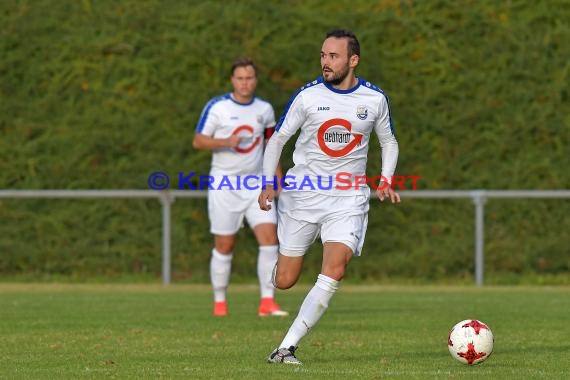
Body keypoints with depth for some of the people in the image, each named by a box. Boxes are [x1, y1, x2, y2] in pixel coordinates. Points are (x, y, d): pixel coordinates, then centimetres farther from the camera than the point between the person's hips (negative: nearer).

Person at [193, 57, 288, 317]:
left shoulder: (264, 109, 8)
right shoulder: (217, 107, -5)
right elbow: (198, 141, -5)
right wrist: (226, 142, -22)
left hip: (255, 183, 3)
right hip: (224, 185, -3)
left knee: (269, 237, -12)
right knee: (224, 246, 0)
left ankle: (267, 301, -11)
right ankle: (219, 301, 14)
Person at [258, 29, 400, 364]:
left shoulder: (375, 99, 0)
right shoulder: (307, 96, -4)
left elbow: (389, 142, 16)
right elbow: (277, 139, 4)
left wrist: (386, 180, -1)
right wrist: (268, 183, -9)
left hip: (349, 200, 0)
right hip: (303, 193, 0)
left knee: (334, 270, -22)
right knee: (284, 281, 0)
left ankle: (287, 348, -20)